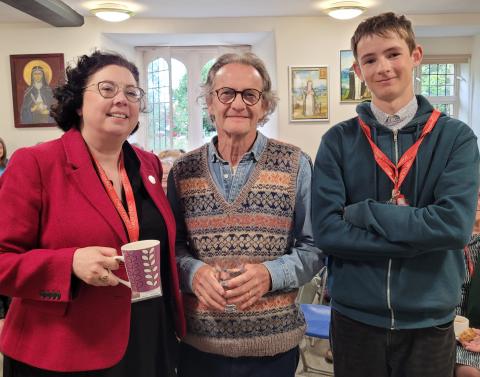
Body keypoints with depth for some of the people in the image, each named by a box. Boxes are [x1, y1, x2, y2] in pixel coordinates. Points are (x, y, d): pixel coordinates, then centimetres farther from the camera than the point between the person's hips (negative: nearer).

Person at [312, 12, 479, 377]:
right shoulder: (338, 140, -5)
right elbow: (326, 230, -14)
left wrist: (362, 212, -18)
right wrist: (420, 234, -18)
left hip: (430, 320, 0)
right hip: (355, 318, 0)